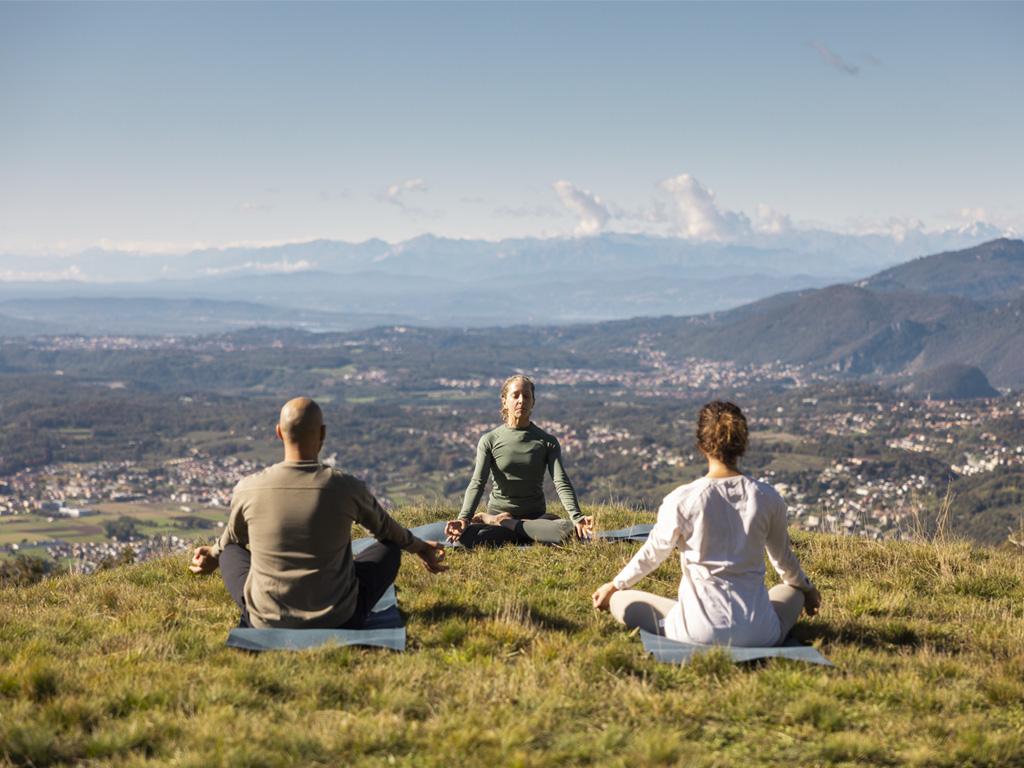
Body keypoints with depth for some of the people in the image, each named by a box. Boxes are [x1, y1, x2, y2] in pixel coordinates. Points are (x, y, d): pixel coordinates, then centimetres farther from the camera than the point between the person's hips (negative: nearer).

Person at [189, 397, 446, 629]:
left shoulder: (248, 490, -9)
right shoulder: (347, 489, -12)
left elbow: (232, 539, 14)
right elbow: (387, 529, 10)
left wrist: (214, 556, 39)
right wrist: (420, 547, 32)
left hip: (266, 622, 1)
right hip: (337, 621, -1)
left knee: (230, 552, 27)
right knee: (389, 549, 20)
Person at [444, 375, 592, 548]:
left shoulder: (547, 442, 3)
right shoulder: (489, 441, 1)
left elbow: (561, 483, -9)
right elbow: (477, 483, -9)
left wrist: (576, 517, -26)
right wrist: (464, 518, -26)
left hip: (536, 516, 3)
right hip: (498, 512, -2)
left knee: (569, 530, -32)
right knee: (468, 536, -35)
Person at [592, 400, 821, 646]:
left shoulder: (682, 500, -11)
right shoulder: (767, 497, -3)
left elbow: (652, 554, 4)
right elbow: (783, 557, 14)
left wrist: (614, 586, 24)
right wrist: (807, 589, 36)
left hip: (700, 632, -3)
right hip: (758, 634, 3)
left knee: (620, 601, 16)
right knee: (795, 591, 34)